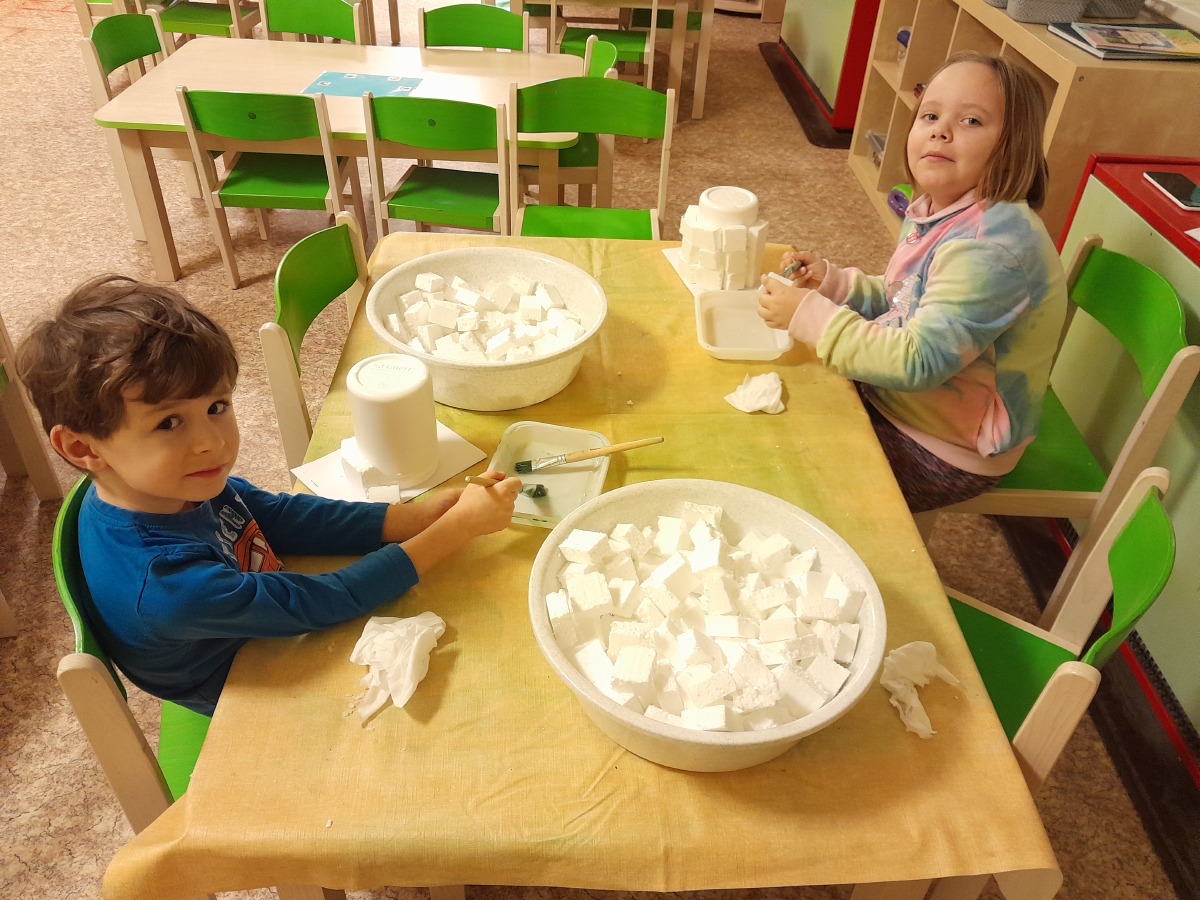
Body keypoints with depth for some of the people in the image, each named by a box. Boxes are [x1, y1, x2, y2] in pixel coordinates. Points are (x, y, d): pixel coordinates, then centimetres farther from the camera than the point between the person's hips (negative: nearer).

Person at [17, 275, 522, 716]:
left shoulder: (187, 488, -20)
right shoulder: (163, 582, -41)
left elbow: (287, 518, -14)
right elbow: (325, 603, -35)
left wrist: (422, 516, -25)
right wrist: (457, 528, -33)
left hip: (274, 626, 6)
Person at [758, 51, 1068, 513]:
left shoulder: (993, 247, -30)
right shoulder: (938, 212, 0)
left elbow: (918, 362, -33)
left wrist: (809, 315, -27)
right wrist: (830, 280, -3)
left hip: (946, 453, -9)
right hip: (894, 399, 9)